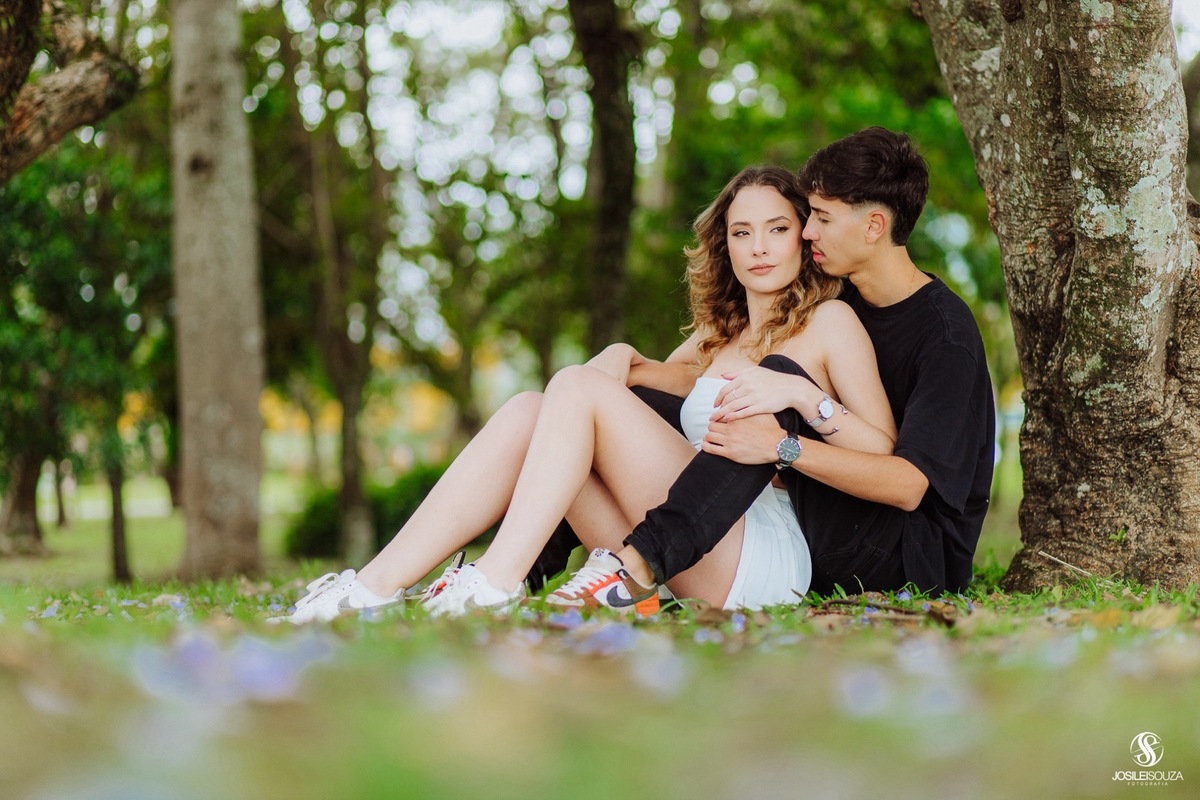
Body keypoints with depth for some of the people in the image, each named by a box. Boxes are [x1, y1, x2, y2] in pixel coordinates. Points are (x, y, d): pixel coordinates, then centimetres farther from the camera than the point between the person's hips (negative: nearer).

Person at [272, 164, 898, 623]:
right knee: (529, 413, -11)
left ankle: (497, 584, -29)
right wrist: (626, 363, 2)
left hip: (767, 555, -6)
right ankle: (378, 585, -22)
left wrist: (800, 393, -15)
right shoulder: (720, 332, 29)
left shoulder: (829, 321, 8)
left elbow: (884, 454, -1)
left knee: (577, 386, -17)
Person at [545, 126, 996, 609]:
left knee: (781, 375, -26)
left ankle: (642, 563, -40)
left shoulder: (946, 332, -14)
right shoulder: (838, 306, 9)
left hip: (922, 560, -8)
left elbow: (909, 486, -23)